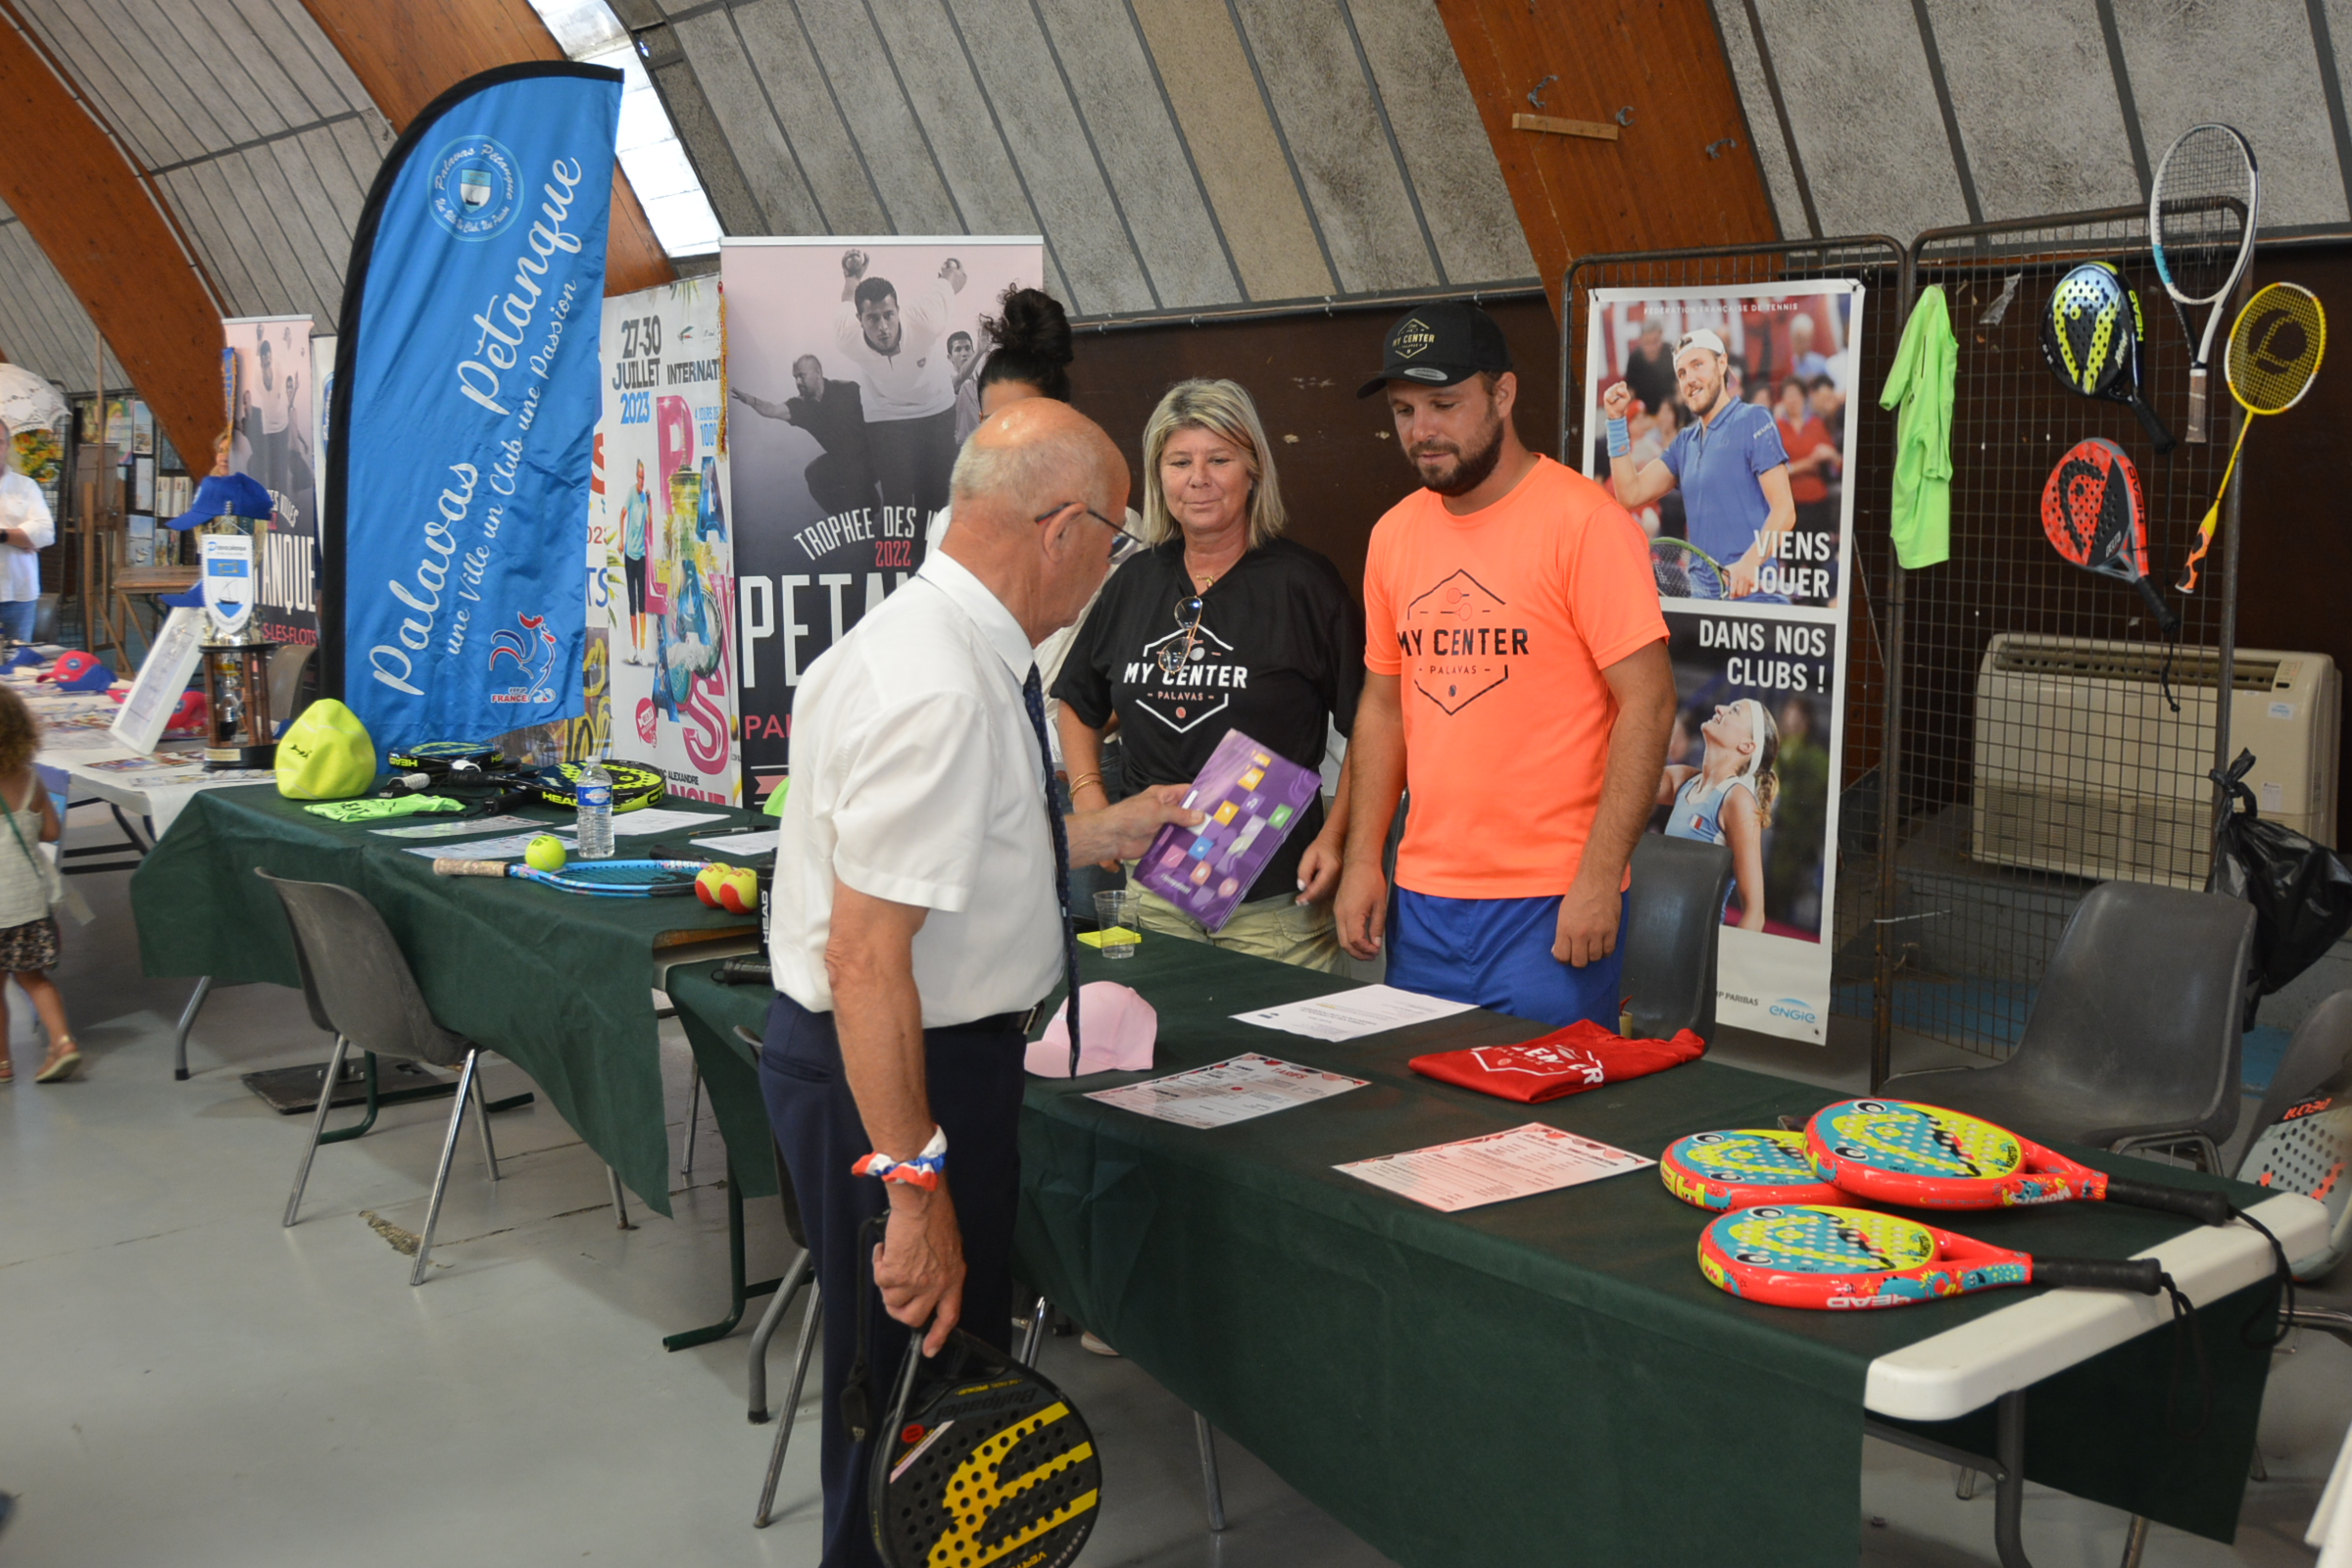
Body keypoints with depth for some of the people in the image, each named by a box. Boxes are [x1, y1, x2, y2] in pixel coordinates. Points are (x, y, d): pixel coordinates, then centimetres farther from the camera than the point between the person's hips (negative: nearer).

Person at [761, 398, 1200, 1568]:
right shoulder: (940, 692, -26)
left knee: (956, 1356, 23)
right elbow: (867, 957, -28)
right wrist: (911, 1183, -26)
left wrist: (1101, 834, 22)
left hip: (935, 1049, 10)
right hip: (892, 1070, -10)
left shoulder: (940, 640, 5)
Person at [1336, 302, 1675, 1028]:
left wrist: (1600, 875, -17)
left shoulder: (1585, 522, -10)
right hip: (1422, 903, 6)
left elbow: (1648, 702, -12)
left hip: (1550, 906, -6)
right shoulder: (1395, 534, 10)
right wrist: (1363, 858, 9)